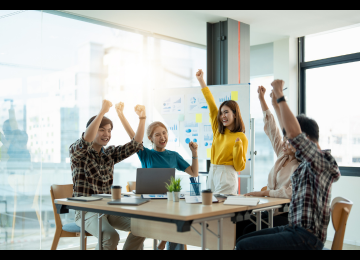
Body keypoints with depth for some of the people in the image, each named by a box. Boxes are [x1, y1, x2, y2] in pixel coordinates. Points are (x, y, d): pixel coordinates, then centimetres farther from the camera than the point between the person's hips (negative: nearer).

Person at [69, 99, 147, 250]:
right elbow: (86, 141, -29)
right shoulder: (77, 151, -5)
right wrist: (102, 112, -35)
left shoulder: (110, 154, 12)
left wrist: (142, 118, -11)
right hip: (86, 211, -6)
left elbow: (135, 145, 2)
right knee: (111, 236, -30)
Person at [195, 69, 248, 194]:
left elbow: (239, 167, -5)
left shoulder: (241, 137, -4)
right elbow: (212, 105, 11)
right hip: (212, 173, 6)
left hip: (227, 176, -6)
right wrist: (201, 81, 13)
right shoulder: (218, 131, 11)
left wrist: (238, 146, -19)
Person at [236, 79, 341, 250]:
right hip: (293, 229, 10)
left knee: (244, 246, -17)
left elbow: (293, 133, -30)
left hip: (306, 238, -10)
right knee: (242, 240, 8)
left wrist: (280, 95, -22)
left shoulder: (322, 162, -14)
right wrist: (277, 98, 23)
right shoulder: (305, 162, 13)